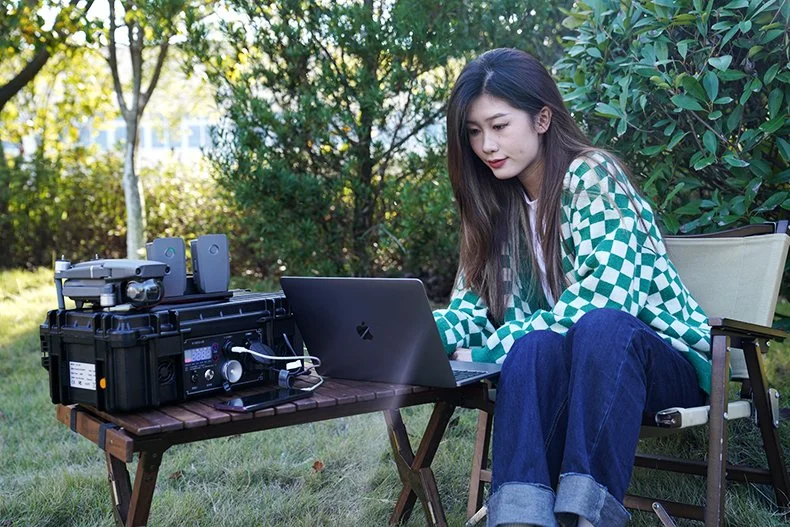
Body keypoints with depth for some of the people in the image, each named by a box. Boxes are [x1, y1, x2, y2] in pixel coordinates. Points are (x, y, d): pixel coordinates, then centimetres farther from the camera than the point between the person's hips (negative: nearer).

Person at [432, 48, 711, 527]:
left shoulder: (592, 174, -14)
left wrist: (489, 352, -25)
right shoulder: (498, 204, 6)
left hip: (667, 357, -4)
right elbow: (474, 307, 4)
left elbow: (603, 301, -24)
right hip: (575, 363, 4)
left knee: (599, 328, -38)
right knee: (530, 348, -31)